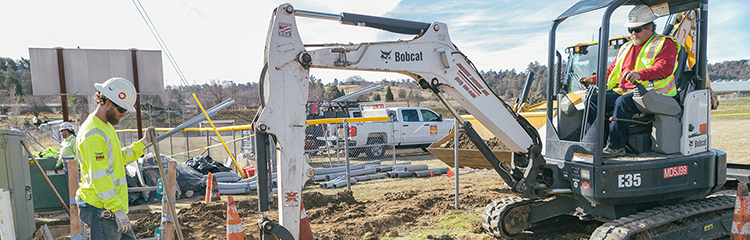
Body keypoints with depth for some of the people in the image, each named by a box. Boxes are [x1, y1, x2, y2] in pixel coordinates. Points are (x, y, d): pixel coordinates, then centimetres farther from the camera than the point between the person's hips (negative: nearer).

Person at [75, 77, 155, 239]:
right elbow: (99, 178, -24)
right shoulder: (93, 135, -20)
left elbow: (119, 158, 25)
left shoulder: (106, 127, 14)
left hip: (115, 207, 10)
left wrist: (143, 143, 18)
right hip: (102, 210, -10)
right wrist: (118, 211, -23)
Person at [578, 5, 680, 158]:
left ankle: (616, 146, -33)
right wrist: (594, 79, 9)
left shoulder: (664, 44, 3)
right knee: (594, 99, -16)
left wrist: (640, 74, -36)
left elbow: (665, 68, -16)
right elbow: (612, 70, 29)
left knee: (623, 101, -37)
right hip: (622, 91, 7)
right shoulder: (626, 48, 25)